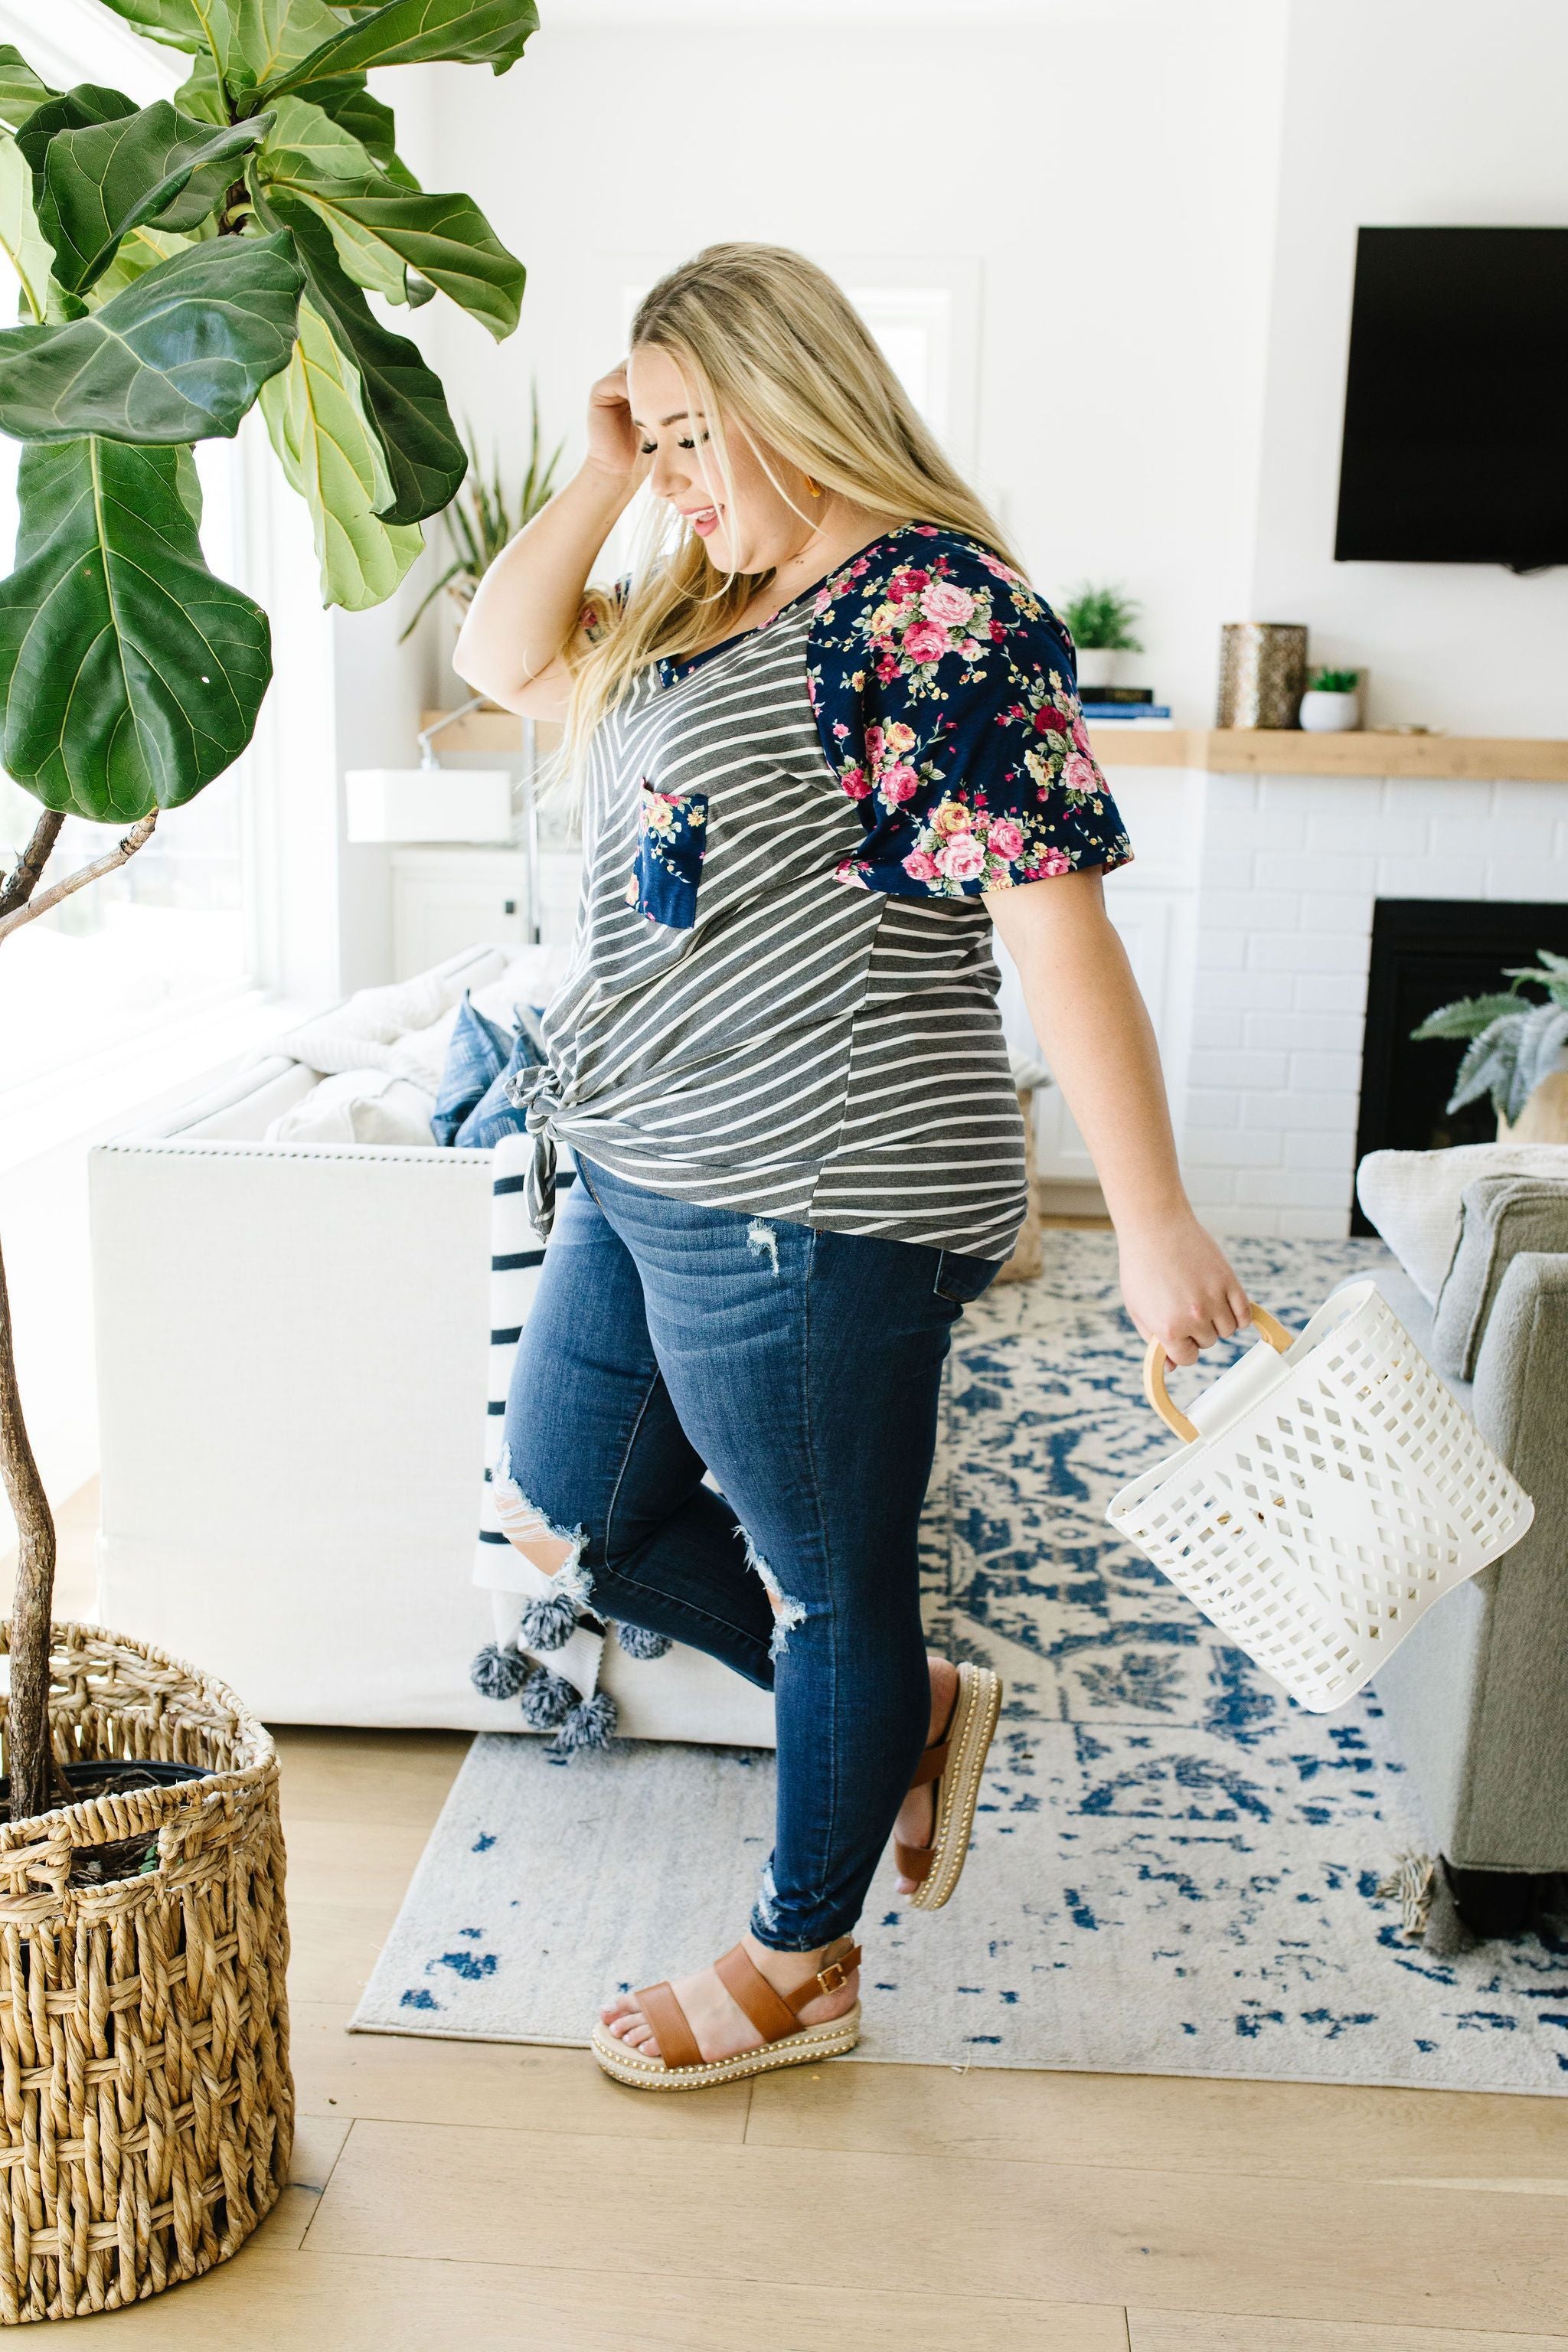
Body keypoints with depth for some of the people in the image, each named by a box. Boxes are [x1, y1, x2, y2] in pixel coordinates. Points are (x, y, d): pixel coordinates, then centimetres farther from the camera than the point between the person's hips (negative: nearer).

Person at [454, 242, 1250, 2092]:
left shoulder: (932, 599, -15)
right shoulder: (719, 604, 14)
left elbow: (1056, 917, -20)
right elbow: (502, 659, 20)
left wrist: (1152, 1224, -21)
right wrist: (601, 475, 7)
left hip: (807, 1203, -10)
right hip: (644, 1180, 11)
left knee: (831, 1583, 9)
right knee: (566, 1513, 21)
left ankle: (802, 1967, 32)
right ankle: (909, 1708, 34)